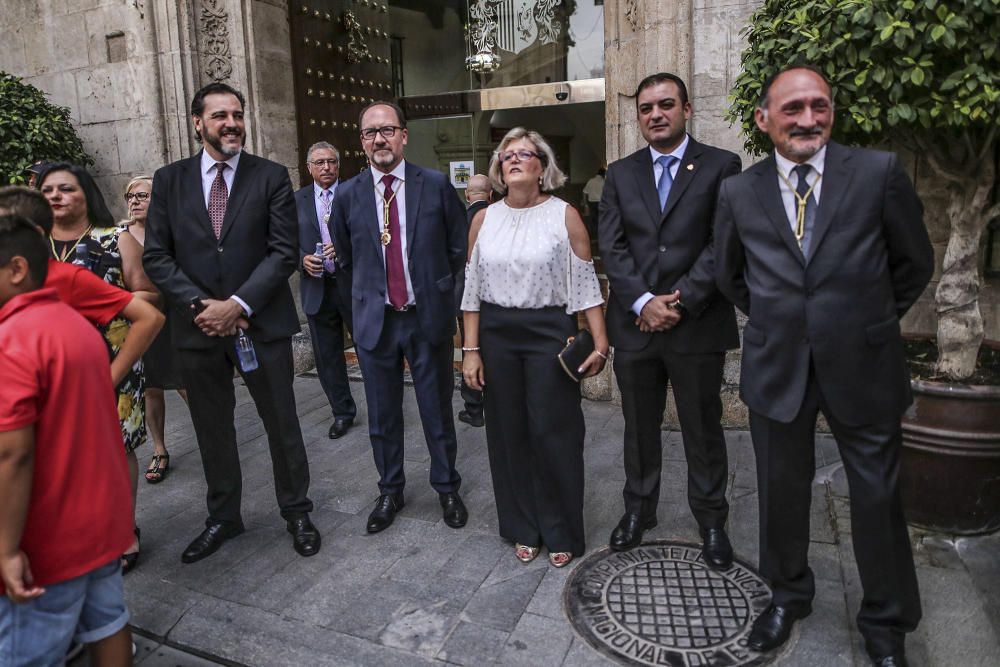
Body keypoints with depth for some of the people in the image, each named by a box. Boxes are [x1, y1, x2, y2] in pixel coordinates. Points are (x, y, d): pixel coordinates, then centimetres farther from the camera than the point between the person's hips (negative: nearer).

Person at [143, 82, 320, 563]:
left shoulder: (271, 177, -1)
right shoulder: (169, 180, 6)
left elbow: (284, 252, -7)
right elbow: (155, 256, 3)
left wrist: (238, 304, -15)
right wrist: (199, 304, -11)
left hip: (262, 324, -2)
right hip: (197, 325, 3)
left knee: (282, 424, 8)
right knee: (212, 429, 15)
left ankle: (296, 511, 27)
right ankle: (222, 518, 33)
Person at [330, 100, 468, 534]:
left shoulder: (436, 185, -3)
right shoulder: (348, 196, 2)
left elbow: (459, 249, 4)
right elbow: (345, 262, 12)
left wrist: (444, 298, 5)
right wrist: (362, 305, 12)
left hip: (429, 317, -1)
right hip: (375, 320, 2)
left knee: (438, 411, 10)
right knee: (382, 416, 12)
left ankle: (447, 488, 31)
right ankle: (390, 492, 32)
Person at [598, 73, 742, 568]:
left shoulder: (721, 166, 1)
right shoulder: (621, 174, 9)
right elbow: (611, 246, 0)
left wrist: (681, 301, -15)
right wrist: (644, 301, -12)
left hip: (697, 325, -2)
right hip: (635, 323, 3)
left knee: (703, 429, 10)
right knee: (639, 427, 15)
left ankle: (711, 521, 28)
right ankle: (638, 509, 32)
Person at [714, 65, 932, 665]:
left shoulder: (880, 172, -5)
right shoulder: (739, 193, 0)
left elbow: (915, 263, 5)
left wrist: (870, 321, 10)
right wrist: (777, 321, 12)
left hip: (863, 368, -1)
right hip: (777, 368, 2)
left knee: (879, 499, 10)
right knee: (782, 493, 14)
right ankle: (789, 595, 39)